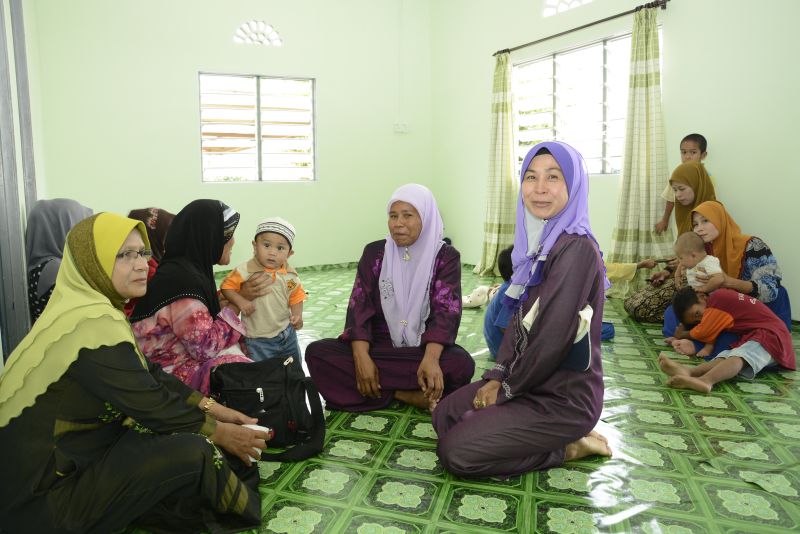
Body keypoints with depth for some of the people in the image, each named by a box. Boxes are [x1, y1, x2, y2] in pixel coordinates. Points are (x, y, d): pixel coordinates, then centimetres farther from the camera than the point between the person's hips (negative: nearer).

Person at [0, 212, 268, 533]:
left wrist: (211, 407, 3)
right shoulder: (91, 324, -26)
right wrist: (220, 432, -8)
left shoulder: (91, 309, 3)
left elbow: (152, 376, 7)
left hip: (70, 454, 10)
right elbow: (151, 405, -20)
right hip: (41, 497, -10)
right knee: (194, 452, -19)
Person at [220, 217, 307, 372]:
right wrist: (240, 301, -27)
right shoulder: (244, 271, -17)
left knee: (295, 370, 22)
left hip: (286, 334, 4)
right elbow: (227, 287, -12)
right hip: (258, 339, -4)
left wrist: (297, 315, -10)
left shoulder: (290, 274, -6)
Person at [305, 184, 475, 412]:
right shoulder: (374, 253, 4)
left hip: (423, 349, -2)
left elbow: (446, 310, -13)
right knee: (317, 352, -22)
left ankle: (380, 390, -20)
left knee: (461, 364, -33)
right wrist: (361, 357, -21)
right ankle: (406, 395, -21)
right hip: (378, 347, 2)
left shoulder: (446, 257, -2)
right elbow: (359, 306, -4)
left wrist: (431, 359, -32)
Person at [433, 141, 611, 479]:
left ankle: (568, 447, 3)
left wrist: (506, 389, -11)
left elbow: (553, 339, -25)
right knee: (445, 416, 12)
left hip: (564, 397, -9)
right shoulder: (539, 241, 5)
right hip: (531, 379, 9)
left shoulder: (576, 249, -23)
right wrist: (497, 376, -1)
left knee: (455, 453, -9)